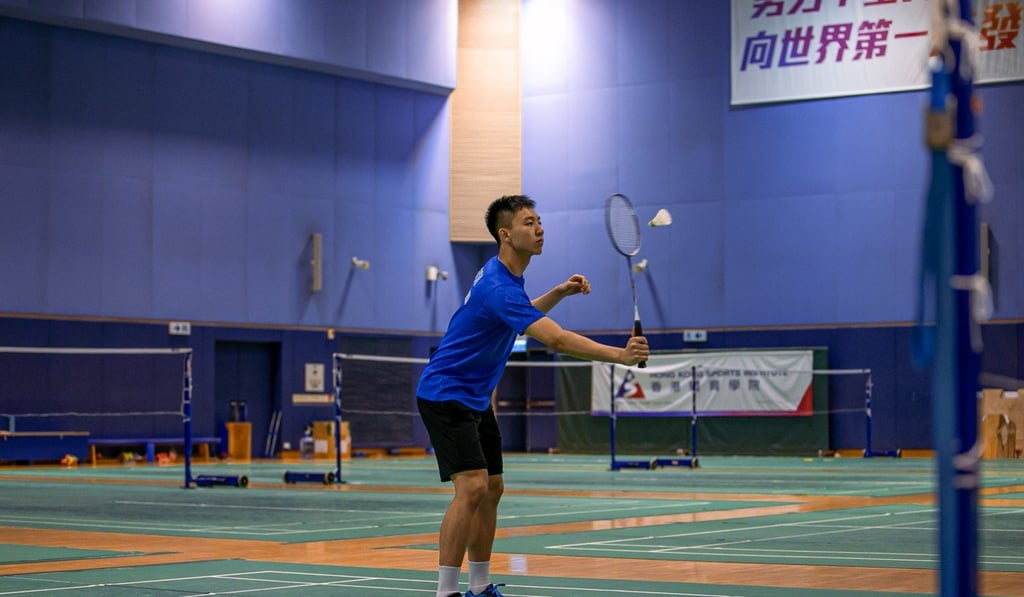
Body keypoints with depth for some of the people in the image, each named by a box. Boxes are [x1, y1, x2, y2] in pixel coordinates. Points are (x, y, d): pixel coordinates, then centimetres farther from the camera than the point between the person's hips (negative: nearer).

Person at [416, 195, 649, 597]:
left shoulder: (504, 276, 7)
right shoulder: (498, 287, -26)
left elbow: (525, 316, 28)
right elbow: (557, 339, -36)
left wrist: (559, 292, 10)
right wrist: (619, 355, -45)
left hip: (474, 398, 11)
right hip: (445, 395, -11)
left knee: (491, 489, 11)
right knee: (472, 487, -21)